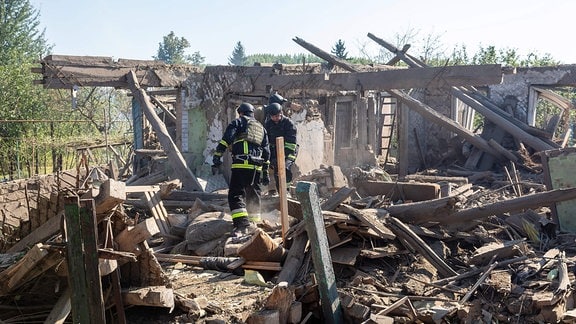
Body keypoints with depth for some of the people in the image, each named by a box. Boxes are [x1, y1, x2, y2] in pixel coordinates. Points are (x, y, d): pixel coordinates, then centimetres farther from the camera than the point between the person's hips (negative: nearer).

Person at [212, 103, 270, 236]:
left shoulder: (238, 122, 9)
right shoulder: (261, 128, 27)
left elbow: (226, 139, -6)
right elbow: (266, 151, 24)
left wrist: (217, 156, -9)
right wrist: (265, 171, 26)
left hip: (241, 165, -6)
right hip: (257, 167, 6)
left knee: (236, 195, -9)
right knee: (253, 196, 16)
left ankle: (242, 225, -23)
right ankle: (253, 224, 21)